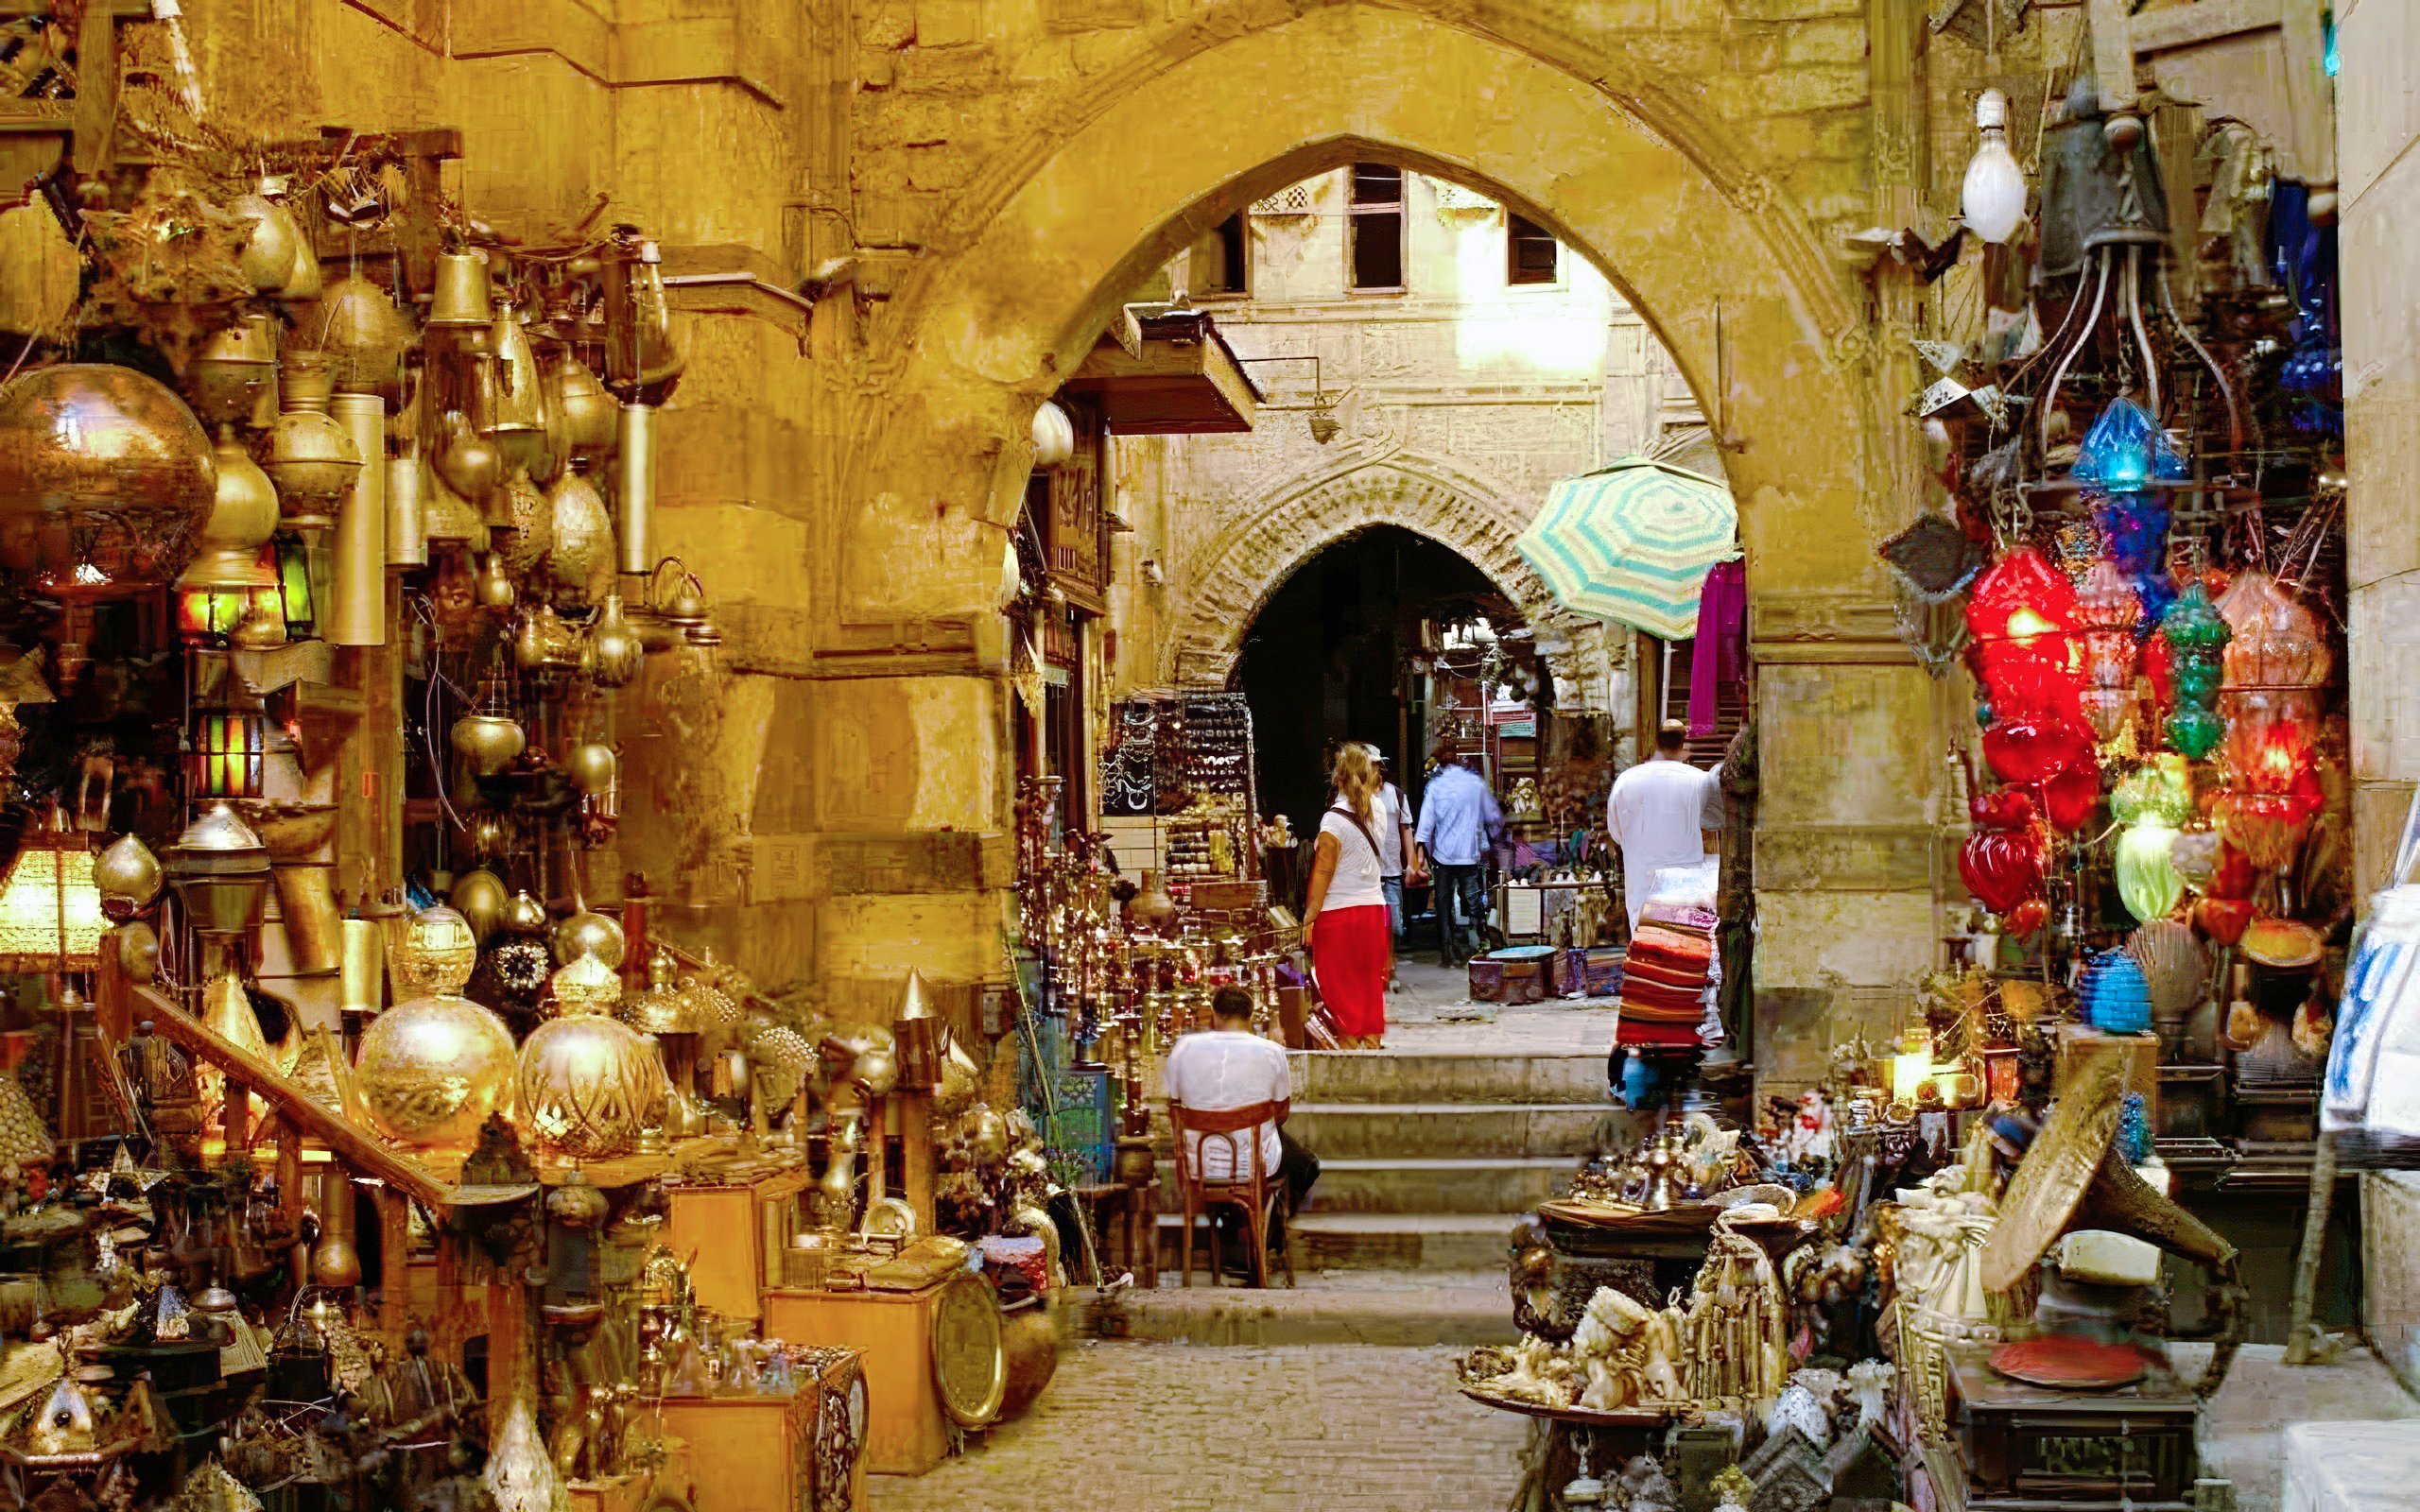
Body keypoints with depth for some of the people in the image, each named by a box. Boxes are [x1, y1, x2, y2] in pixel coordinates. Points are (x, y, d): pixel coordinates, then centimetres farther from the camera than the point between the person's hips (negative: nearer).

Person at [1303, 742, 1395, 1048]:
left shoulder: (1335, 819, -13)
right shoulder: (1376, 810, 3)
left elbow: (1323, 871, -13)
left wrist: (1309, 917, -9)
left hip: (1339, 912, -5)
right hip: (1374, 908, 5)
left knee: (1337, 988, 3)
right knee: (1371, 985, 13)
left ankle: (1349, 1043, 1)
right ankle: (1371, 1041, 16)